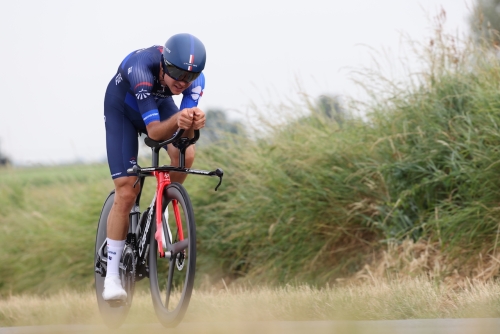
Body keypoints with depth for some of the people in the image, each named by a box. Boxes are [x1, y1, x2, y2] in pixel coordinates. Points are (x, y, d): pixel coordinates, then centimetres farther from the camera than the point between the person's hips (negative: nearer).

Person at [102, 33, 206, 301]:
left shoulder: (195, 79, -29)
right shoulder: (142, 69, -42)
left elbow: (186, 135, -33)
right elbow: (154, 131, -45)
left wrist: (192, 123, -56)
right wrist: (177, 120, -65)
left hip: (159, 103, 4)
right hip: (122, 109, -4)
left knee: (185, 154, -26)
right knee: (126, 192, -12)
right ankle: (111, 275, -3)